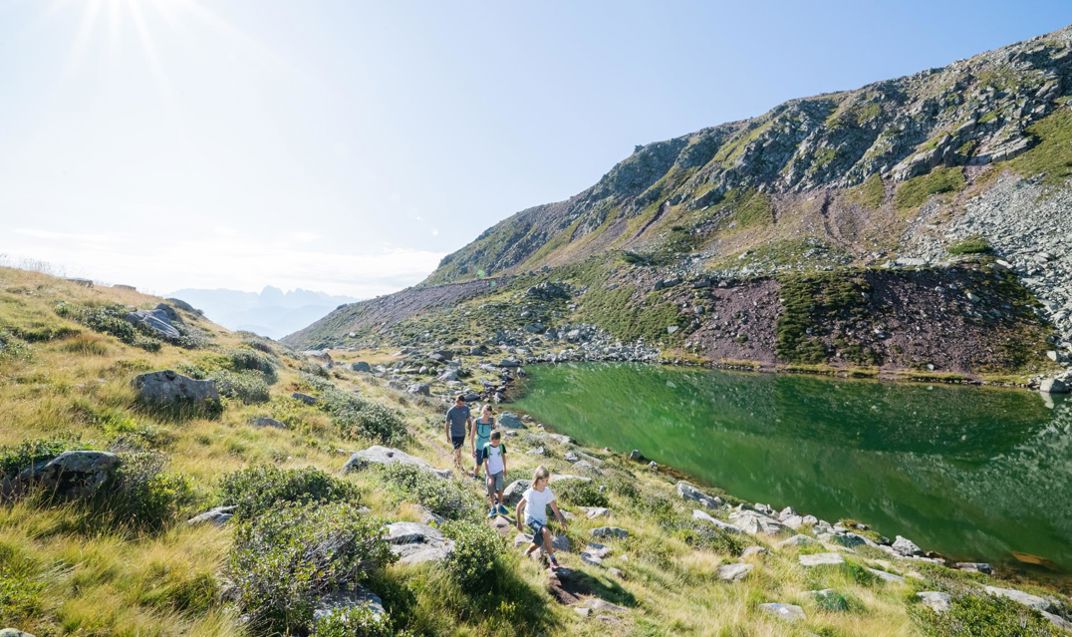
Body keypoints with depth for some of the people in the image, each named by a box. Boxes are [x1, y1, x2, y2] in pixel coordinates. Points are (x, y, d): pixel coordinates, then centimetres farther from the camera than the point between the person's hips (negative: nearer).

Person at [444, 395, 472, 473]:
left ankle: (455, 461, 44)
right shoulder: (450, 411, -18)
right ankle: (460, 467, 14)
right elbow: (447, 423, -8)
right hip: (454, 434, -4)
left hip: (463, 433, 4)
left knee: (458, 449, 20)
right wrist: (447, 436, -3)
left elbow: (468, 420, 5)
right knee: (458, 451, -3)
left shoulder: (466, 408, -8)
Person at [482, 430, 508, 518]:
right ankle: (493, 508, 25)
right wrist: (489, 476, -18)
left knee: (500, 489, 1)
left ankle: (500, 506, 21)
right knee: (491, 491, 8)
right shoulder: (486, 447, -22)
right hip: (490, 472, -2)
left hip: (499, 471, 2)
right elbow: (485, 462, -17)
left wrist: (504, 468, 12)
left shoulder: (501, 446, -13)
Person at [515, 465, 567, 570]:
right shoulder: (530, 492, -20)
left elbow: (555, 508, -4)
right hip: (531, 518, -5)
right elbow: (519, 507, -11)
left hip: (542, 520, 5)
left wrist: (561, 520, -15)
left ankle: (526, 554, 38)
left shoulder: (548, 492, -7)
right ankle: (552, 560, -21)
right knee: (546, 532, -30)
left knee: (538, 544, 5)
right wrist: (519, 523, -8)